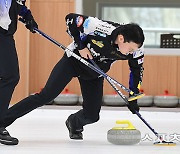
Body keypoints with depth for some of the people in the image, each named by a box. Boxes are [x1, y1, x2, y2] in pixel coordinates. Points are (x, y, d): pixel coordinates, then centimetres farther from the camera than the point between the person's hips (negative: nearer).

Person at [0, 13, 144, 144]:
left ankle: (74, 123, 33)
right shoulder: (101, 28, -37)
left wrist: (134, 97, -6)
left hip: (94, 73, 4)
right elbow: (71, 18, -26)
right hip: (74, 60, -4)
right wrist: (80, 46, -24)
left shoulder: (136, 50, -23)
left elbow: (137, 70, -5)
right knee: (46, 96, -13)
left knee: (92, 115, -4)